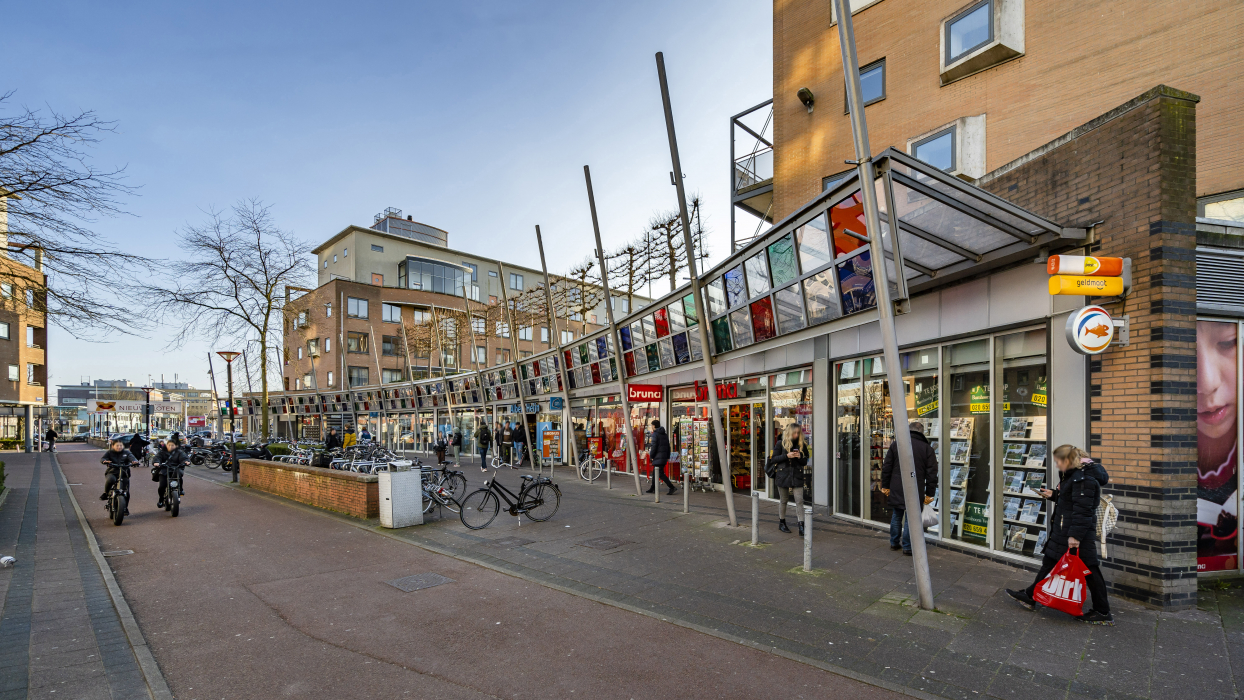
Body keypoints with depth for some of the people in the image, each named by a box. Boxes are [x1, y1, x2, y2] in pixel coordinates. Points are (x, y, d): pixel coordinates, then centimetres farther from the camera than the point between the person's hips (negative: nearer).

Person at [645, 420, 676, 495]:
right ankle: (653, 488, 23)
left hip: (658, 457, -9)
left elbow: (653, 446, -17)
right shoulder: (665, 434, 15)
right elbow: (668, 446, 17)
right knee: (655, 472, 17)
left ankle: (672, 487, -15)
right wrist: (668, 457, 20)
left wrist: (651, 456, -7)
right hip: (664, 457, 9)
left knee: (660, 474, -7)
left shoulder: (655, 434, -11)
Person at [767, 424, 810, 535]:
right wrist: (786, 456, -16)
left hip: (797, 476, 2)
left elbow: (805, 462, 13)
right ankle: (781, 523, 25)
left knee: (799, 500, -7)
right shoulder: (781, 444, -1)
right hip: (783, 475, -2)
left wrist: (800, 457, -9)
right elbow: (773, 459, -4)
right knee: (783, 500, 9)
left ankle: (801, 526, -6)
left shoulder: (802, 445, 7)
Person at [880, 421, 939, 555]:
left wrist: (885, 486, 9)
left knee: (896, 515, 16)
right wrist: (929, 494, 3)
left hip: (896, 489, 2)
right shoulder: (927, 449, -2)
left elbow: (886, 467, 2)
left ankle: (894, 542, 26)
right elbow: (932, 474, -3)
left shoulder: (896, 444, 1)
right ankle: (907, 547, 10)